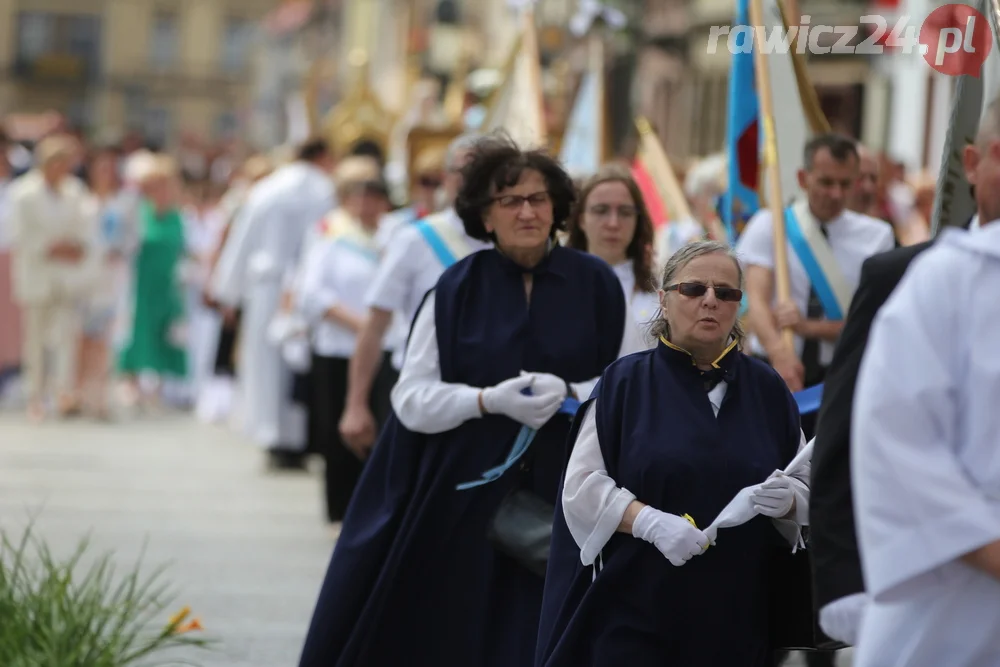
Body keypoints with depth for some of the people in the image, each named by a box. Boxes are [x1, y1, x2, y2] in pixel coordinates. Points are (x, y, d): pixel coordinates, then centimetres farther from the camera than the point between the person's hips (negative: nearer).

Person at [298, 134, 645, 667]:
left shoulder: (595, 284, 0)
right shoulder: (456, 290, 0)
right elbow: (412, 399, -2)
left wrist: (569, 394, -16)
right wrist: (489, 401, -18)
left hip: (562, 501, 0)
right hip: (465, 499, 0)